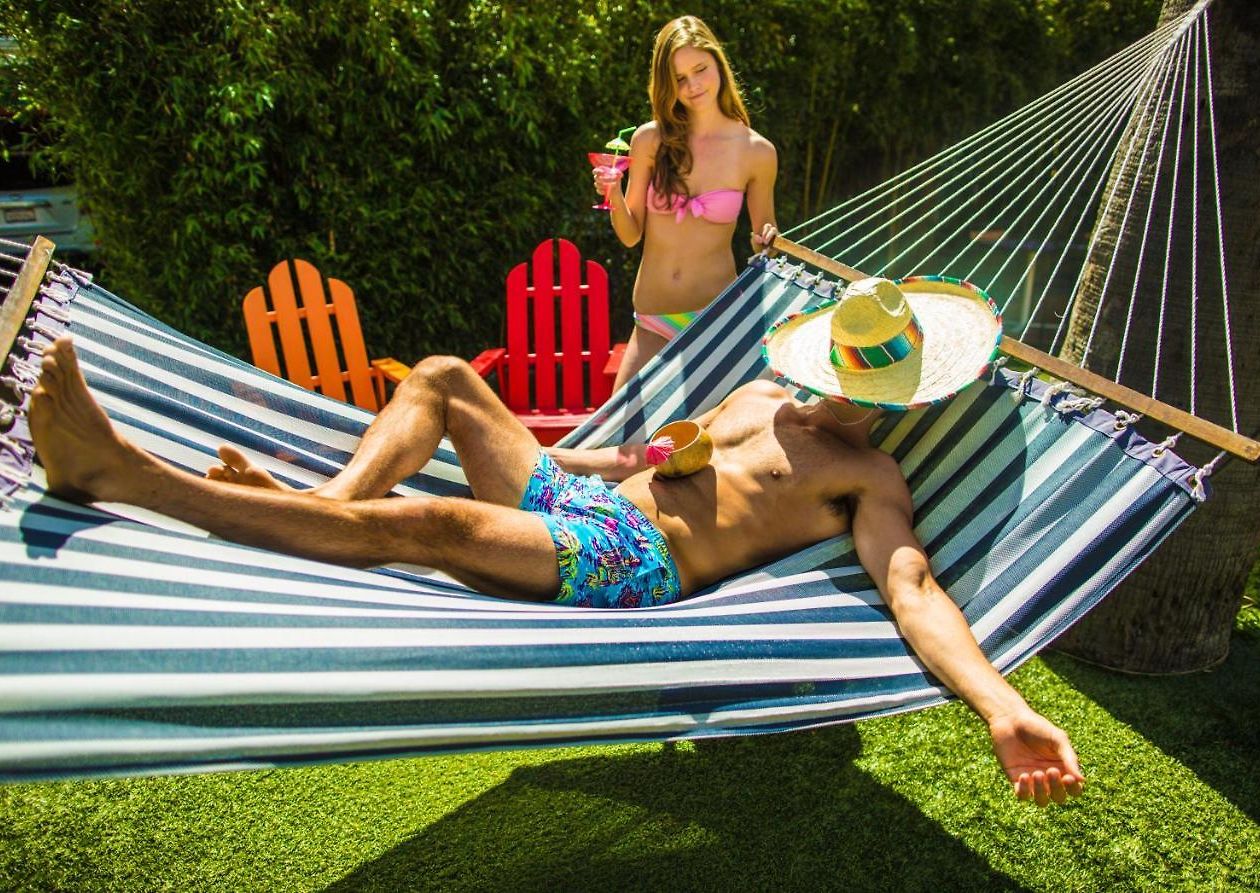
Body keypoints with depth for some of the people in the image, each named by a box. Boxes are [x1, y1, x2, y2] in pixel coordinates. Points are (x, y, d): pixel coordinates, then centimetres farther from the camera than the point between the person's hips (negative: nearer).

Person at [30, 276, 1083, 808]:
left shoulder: (869, 476, 3)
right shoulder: (763, 396, 25)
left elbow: (912, 587, -14)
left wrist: (1004, 707, -30)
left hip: (633, 560, -9)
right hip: (576, 499, 9)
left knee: (425, 523, -29)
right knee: (443, 376, 7)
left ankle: (124, 472, -25)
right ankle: (331, 500, -9)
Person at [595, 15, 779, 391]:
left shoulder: (757, 152, -3)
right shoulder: (650, 140, -1)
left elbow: (764, 236, 8)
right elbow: (631, 235, 4)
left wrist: (768, 243, -14)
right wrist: (614, 197, -15)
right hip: (653, 324, 1)